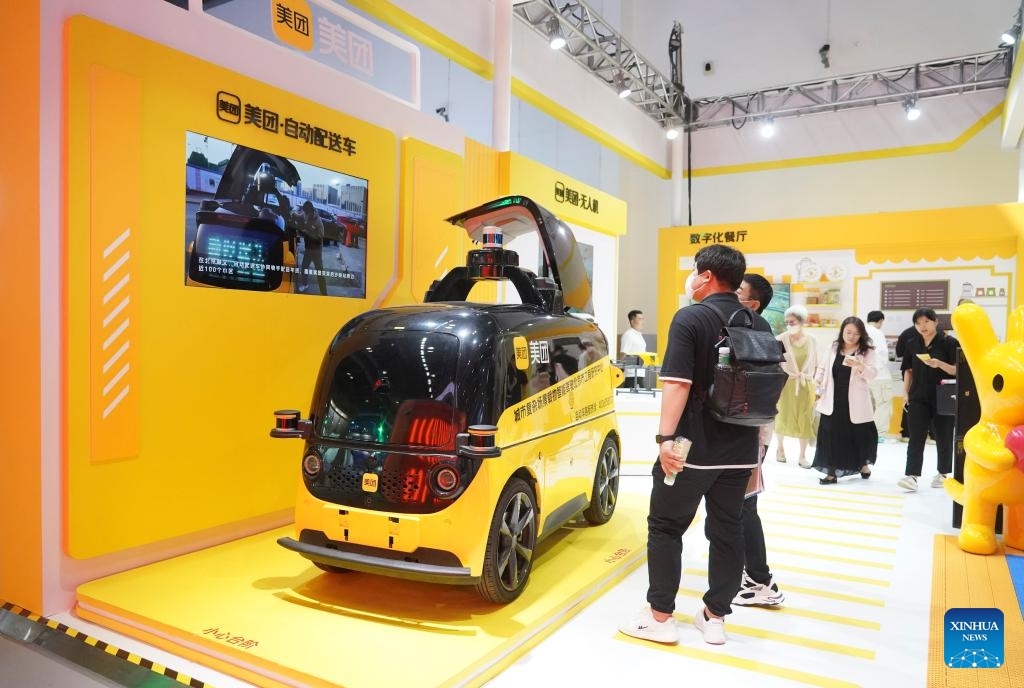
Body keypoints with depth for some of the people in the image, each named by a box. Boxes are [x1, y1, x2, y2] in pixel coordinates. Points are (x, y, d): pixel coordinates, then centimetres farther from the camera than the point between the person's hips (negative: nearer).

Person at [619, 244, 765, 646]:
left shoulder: (690, 319, -11)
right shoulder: (759, 326, 9)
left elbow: (678, 384, -21)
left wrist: (666, 437, -22)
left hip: (692, 448, -6)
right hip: (740, 453, 6)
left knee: (666, 527, 7)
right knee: (727, 531, 14)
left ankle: (660, 617, 12)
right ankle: (715, 617, 23)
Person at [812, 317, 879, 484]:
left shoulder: (867, 351, -2)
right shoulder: (834, 348, 8)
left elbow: (872, 373, -14)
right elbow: (822, 367, 15)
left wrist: (859, 365, -32)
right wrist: (817, 382, -2)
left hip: (855, 402, -2)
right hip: (833, 401, 2)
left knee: (859, 434, 11)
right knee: (833, 436, 1)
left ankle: (863, 464, 37)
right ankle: (831, 472, 6)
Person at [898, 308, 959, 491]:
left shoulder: (949, 342, -6)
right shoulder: (912, 344, 7)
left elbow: (957, 370, -9)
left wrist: (939, 364, -26)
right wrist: (906, 394, 7)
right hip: (918, 398, 3)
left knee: (943, 437, 10)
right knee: (916, 438, -5)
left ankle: (943, 474, 27)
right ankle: (912, 476, -9)